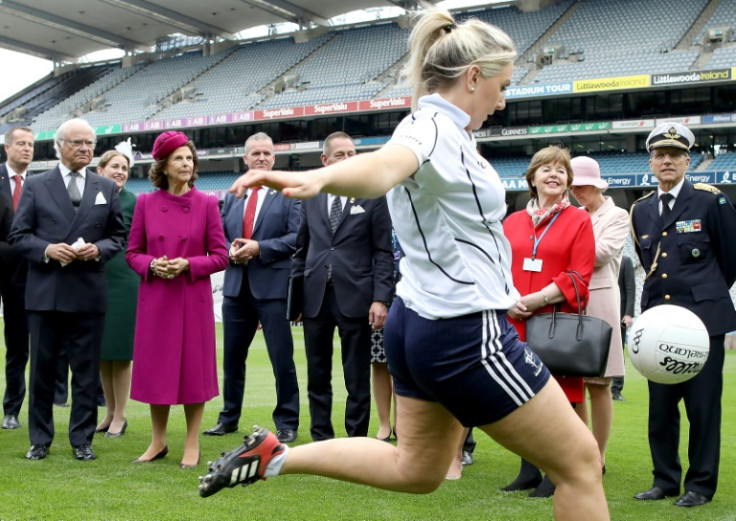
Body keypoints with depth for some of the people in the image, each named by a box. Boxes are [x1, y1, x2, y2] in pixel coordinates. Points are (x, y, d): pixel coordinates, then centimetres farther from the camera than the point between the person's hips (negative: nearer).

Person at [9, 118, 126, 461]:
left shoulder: (107, 188, 10)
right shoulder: (35, 186, 5)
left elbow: (118, 236, 11)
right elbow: (18, 235, 3)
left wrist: (99, 249, -9)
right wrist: (46, 250, -14)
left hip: (88, 294, 1)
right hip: (44, 292, -1)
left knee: (87, 371, 5)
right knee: (42, 369, 7)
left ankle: (82, 439, 16)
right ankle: (40, 439, 19)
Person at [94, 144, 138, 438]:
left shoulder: (133, 202, -4)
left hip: (122, 281, -4)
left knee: (119, 350, 1)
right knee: (100, 351, 11)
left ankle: (120, 416, 12)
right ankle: (110, 412, 23)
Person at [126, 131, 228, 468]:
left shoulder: (207, 204, -1)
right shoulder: (145, 203, 3)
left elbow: (220, 257, 0)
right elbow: (132, 252, 7)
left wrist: (188, 264, -15)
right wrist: (151, 265, -13)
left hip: (194, 298, -1)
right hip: (154, 298, 2)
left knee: (194, 368, 3)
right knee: (154, 368, 7)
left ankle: (192, 445, 15)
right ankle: (158, 442, 22)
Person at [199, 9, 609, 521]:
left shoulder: (440, 128, 9)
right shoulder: (435, 128, -19)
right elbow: (383, 166, -41)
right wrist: (317, 178, -63)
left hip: (421, 324, 10)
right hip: (466, 334, -10)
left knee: (416, 469, 23)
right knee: (580, 462, 3)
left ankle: (272, 455, 21)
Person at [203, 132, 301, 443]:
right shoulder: (232, 196, 15)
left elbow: (297, 237, -10)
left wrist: (259, 248, -17)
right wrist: (230, 251, -6)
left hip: (273, 286, -5)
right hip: (236, 287, 5)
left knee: (282, 359, -2)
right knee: (232, 357, 14)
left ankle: (287, 423, 10)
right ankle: (229, 418, 28)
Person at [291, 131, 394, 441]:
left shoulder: (373, 197, 2)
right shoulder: (311, 198, 11)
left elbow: (383, 252, -1)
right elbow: (301, 248, 15)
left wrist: (381, 298, -10)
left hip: (355, 297, -3)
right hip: (315, 297, 3)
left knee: (357, 378, 3)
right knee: (317, 376, 10)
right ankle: (321, 439, 21)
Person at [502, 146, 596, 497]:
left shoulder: (579, 220, 2)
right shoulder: (513, 221, 14)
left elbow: (579, 277, -6)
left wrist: (537, 299, -15)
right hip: (516, 323, 4)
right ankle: (529, 471, 20)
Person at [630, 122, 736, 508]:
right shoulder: (640, 210, 11)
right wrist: (657, 301, 13)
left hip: (703, 318, -4)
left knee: (703, 404, 0)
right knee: (660, 406, 8)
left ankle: (701, 484, 12)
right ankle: (665, 480, 19)